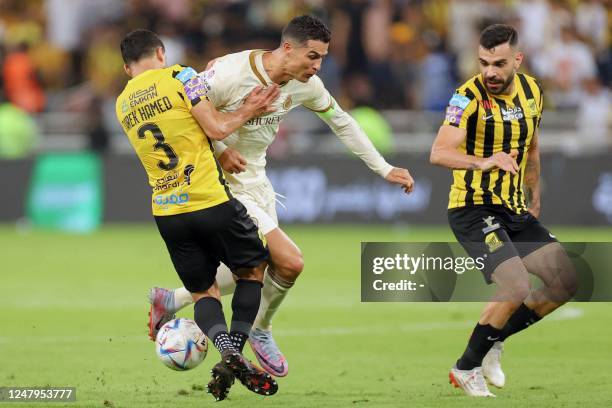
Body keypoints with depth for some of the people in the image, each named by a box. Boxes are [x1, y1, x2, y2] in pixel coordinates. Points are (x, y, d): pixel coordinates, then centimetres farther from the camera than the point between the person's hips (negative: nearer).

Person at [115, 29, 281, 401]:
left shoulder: (123, 104, 14)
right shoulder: (179, 76, -4)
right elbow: (216, 128, -11)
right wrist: (247, 112, 6)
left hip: (166, 211, 4)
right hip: (211, 201, -4)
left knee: (203, 291, 15)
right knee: (252, 269, 16)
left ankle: (226, 348, -14)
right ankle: (236, 349, -1)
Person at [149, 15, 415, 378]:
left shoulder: (306, 85, -5)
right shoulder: (230, 74, -27)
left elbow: (342, 122, 11)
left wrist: (385, 169, 11)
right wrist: (218, 151, -24)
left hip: (256, 178, 8)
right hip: (224, 183, -8)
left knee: (257, 268, 13)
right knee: (290, 262, -14)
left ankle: (171, 301, 31)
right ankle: (261, 331, 13)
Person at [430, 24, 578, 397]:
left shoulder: (532, 91, 4)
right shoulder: (470, 96, -17)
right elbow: (439, 153, -30)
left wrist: (534, 200, 20)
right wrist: (482, 162, -46)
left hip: (515, 212, 7)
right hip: (474, 209, -7)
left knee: (566, 283, 2)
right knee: (517, 289, -22)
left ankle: (494, 340, 17)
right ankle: (466, 368, -2)